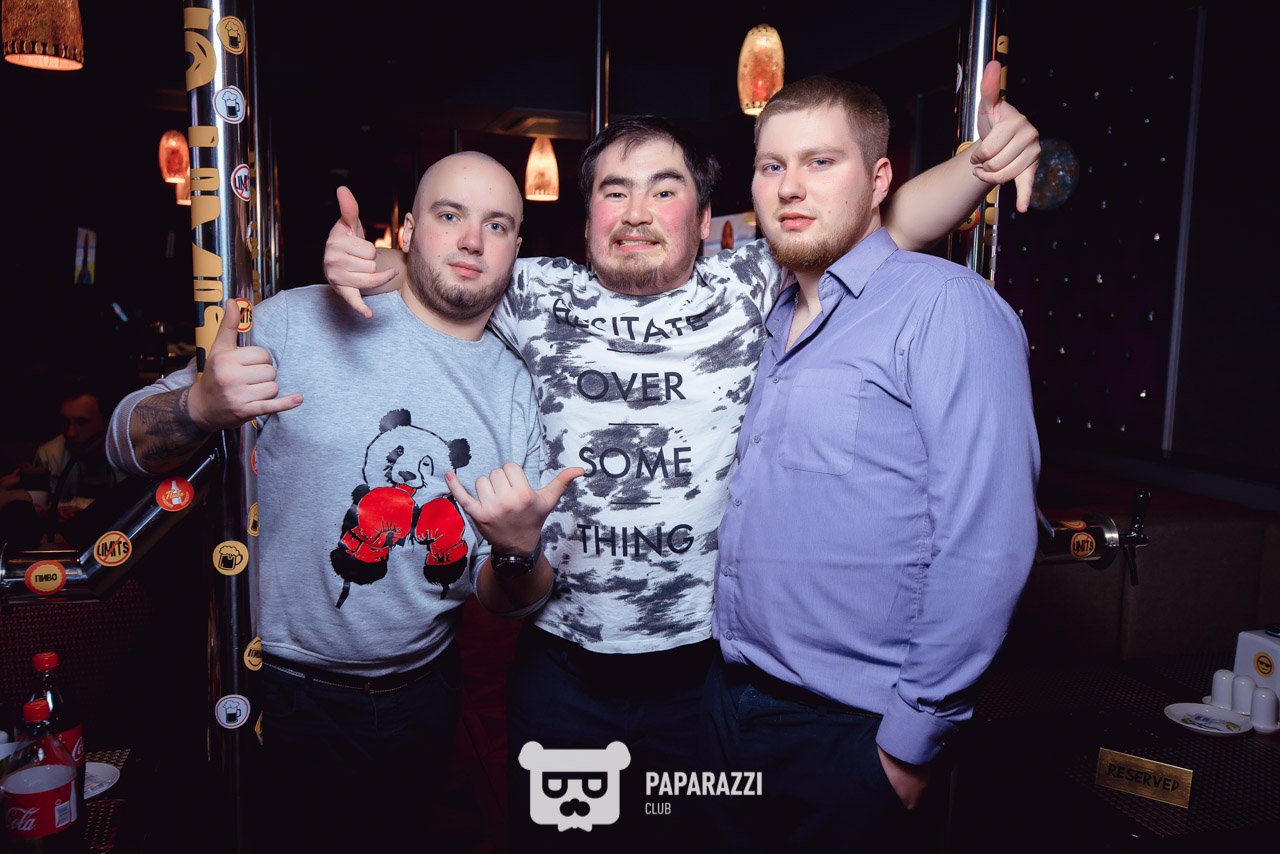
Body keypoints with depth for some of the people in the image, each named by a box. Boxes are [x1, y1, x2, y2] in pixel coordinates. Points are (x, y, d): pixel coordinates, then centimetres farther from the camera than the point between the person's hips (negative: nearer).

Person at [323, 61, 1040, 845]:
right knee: (541, 830, 23)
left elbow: (896, 224, -8)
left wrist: (979, 163, -24)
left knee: (686, 833, 22)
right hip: (560, 658, 2)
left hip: (705, 664, -1)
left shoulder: (751, 292, -6)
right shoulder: (536, 298, -2)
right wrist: (372, 266, -11)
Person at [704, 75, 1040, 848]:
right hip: (736, 699, 7)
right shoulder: (780, 325, 10)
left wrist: (912, 739, -16)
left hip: (846, 729, -7)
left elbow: (986, 546, -20)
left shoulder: (945, 305, -15)